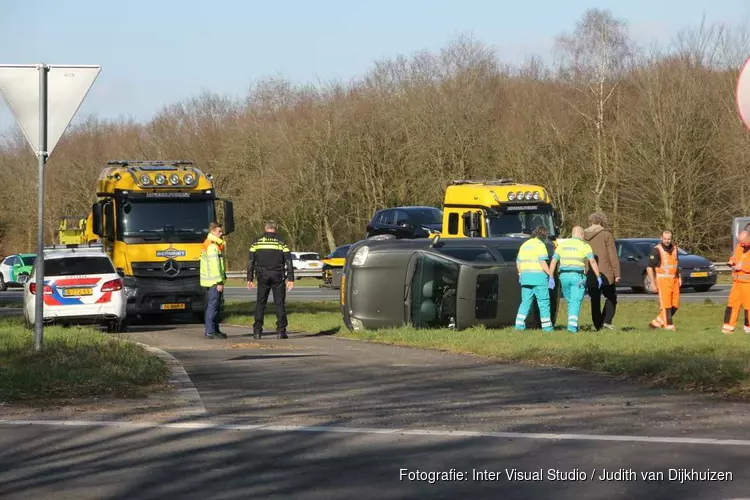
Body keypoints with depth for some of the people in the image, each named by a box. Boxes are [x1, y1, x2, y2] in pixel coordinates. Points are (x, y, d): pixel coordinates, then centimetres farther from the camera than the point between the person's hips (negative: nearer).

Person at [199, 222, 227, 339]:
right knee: (213, 305, -10)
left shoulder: (207, 244, 19)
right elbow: (215, 265, -20)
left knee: (212, 305, 14)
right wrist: (219, 282, -20)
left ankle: (214, 330, 19)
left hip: (211, 281, 11)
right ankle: (210, 331, -10)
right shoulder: (213, 246, -15)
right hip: (214, 280, -11)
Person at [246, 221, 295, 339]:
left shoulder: (257, 242, 4)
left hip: (263, 276, 1)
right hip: (277, 276, -1)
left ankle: (257, 330, 0)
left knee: (260, 303, 7)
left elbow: (251, 262, 4)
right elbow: (288, 262, -2)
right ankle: (280, 330, -3)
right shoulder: (281, 243, 1)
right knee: (279, 303, 2)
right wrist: (290, 279, 0)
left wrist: (249, 279, 8)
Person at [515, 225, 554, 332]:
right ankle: (547, 326, 4)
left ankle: (519, 324, -4)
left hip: (525, 276, 6)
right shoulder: (540, 244, -7)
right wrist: (551, 275, -12)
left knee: (525, 302, 7)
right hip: (538, 276, -6)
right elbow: (543, 262, -15)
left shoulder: (524, 245, 16)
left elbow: (518, 262, 19)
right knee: (544, 302, 2)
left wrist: (521, 274, 30)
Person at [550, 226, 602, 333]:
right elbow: (592, 261, -11)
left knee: (570, 301, 19)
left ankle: (572, 324, 19)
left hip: (564, 276, 4)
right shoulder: (584, 245, 0)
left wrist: (551, 277, 8)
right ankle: (572, 325, -19)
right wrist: (598, 276, -10)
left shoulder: (562, 244, 12)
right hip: (577, 276, -4)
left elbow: (553, 262, 7)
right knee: (575, 301, -5)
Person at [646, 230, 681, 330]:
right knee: (665, 304, -7)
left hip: (674, 280, 7)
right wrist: (653, 283, -15)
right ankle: (669, 325, -1)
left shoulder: (674, 248, 8)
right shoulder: (657, 250, -12)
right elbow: (649, 267, -11)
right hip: (663, 280, -7)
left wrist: (679, 277, 14)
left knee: (675, 305, 7)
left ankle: (658, 322, 17)